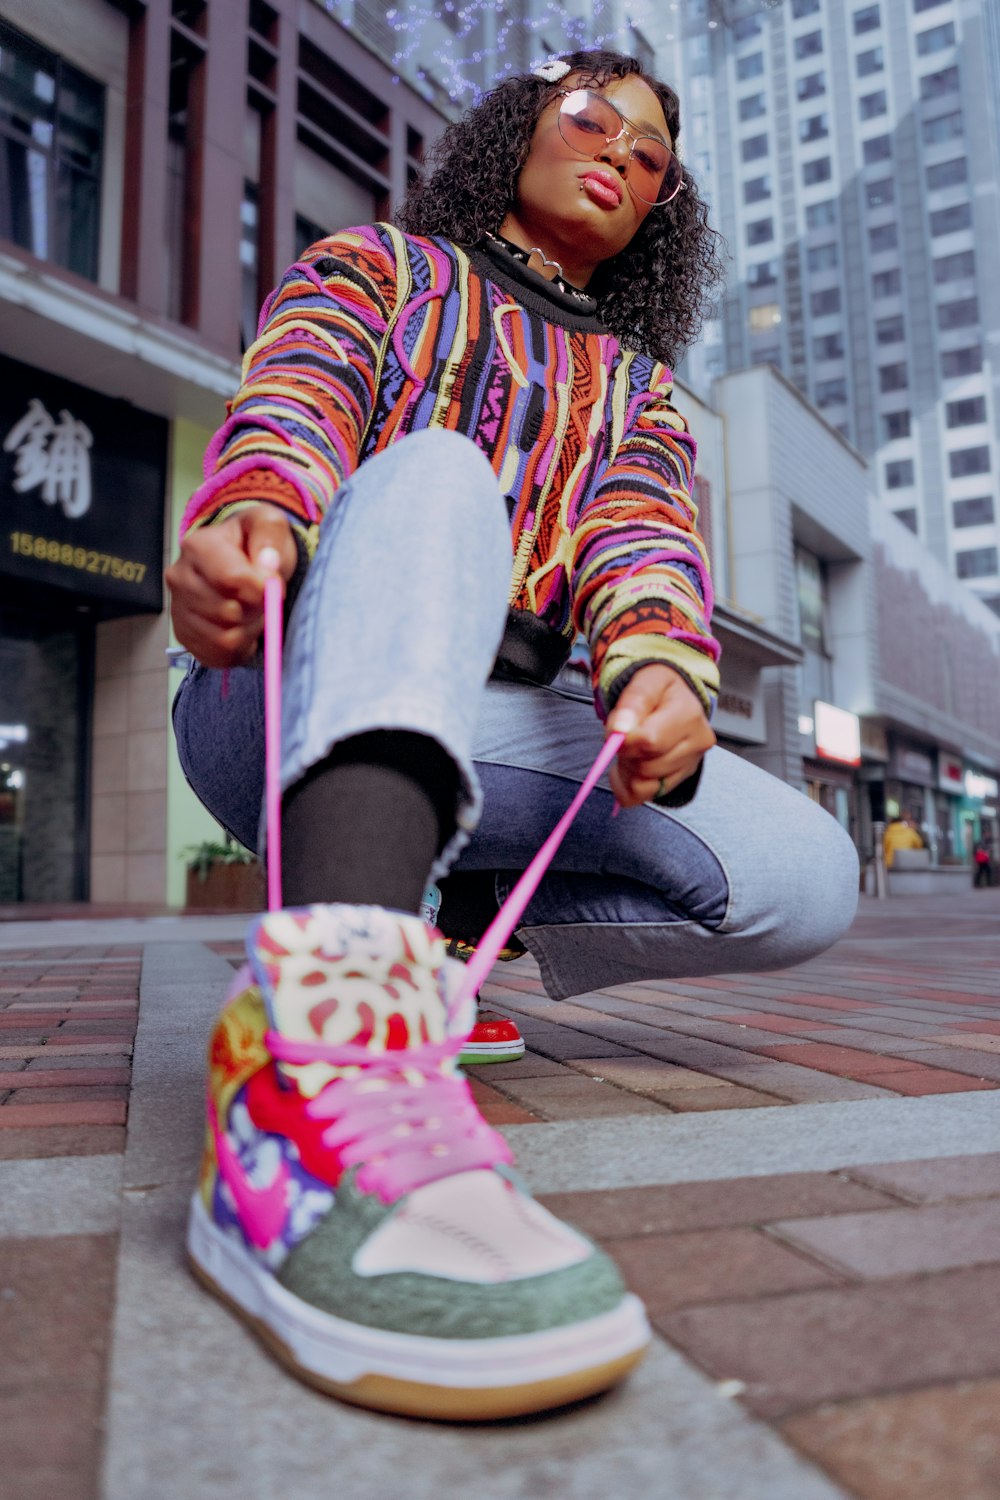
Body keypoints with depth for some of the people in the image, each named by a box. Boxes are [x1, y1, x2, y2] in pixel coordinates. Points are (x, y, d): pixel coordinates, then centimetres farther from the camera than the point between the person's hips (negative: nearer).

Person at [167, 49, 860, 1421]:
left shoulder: (637, 390, 24)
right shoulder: (376, 267, 19)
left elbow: (644, 535, 2)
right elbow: (289, 406, -3)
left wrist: (660, 669, -23)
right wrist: (248, 523, -29)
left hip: (492, 733, 3)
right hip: (286, 710, -2)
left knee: (809, 880, -17)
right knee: (431, 475, -33)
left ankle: (443, 917, -3)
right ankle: (325, 1040, -54)